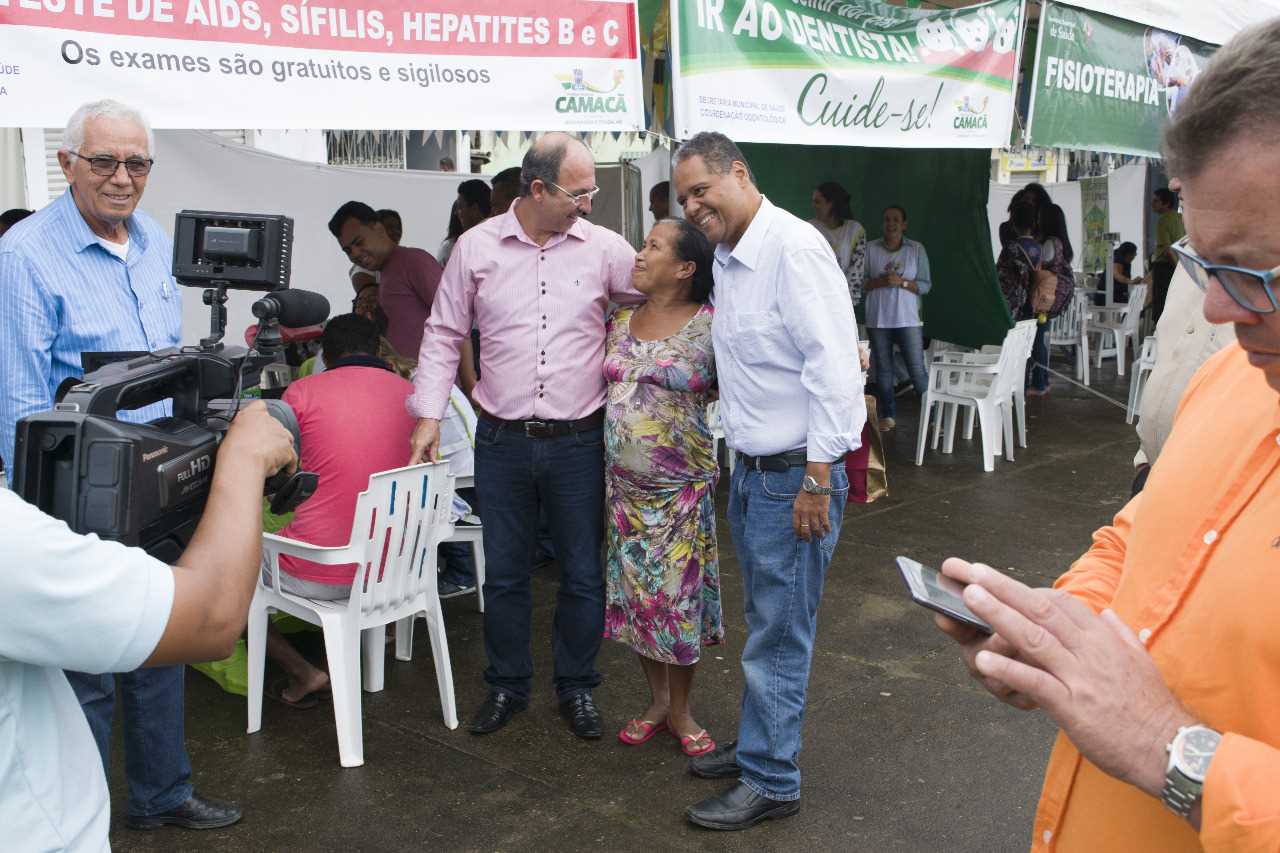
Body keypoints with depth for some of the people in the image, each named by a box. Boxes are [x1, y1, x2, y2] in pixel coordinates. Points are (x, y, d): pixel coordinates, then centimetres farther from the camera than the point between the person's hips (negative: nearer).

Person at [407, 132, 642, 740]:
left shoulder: (604, 248, -2)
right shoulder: (476, 247, -1)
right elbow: (443, 335, 5)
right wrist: (428, 414, 0)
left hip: (578, 440, 0)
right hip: (502, 441, 0)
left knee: (583, 573, 9)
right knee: (504, 574, 12)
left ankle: (576, 686, 28)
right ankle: (507, 685, 31)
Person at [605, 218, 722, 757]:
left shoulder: (710, 328, -9)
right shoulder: (620, 322, 6)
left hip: (682, 488, -5)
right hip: (623, 484, 5)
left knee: (678, 594, 3)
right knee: (633, 591, 11)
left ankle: (680, 711, 24)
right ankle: (656, 700, 31)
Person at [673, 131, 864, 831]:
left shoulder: (793, 247, -17)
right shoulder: (727, 260, 13)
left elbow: (832, 365, -22)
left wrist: (818, 476, -22)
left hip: (795, 476, -9)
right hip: (750, 471, 9)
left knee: (778, 637, 1)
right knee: (765, 622, 20)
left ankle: (770, 781, 15)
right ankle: (759, 744, 35)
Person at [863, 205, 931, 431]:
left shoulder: (917, 249, 2)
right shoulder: (870, 248, 2)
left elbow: (926, 285, 1)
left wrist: (902, 282, -14)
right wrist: (880, 282, -17)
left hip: (908, 320, -1)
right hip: (878, 320, 1)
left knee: (917, 370, -5)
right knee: (883, 370, 8)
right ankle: (888, 415, 20)